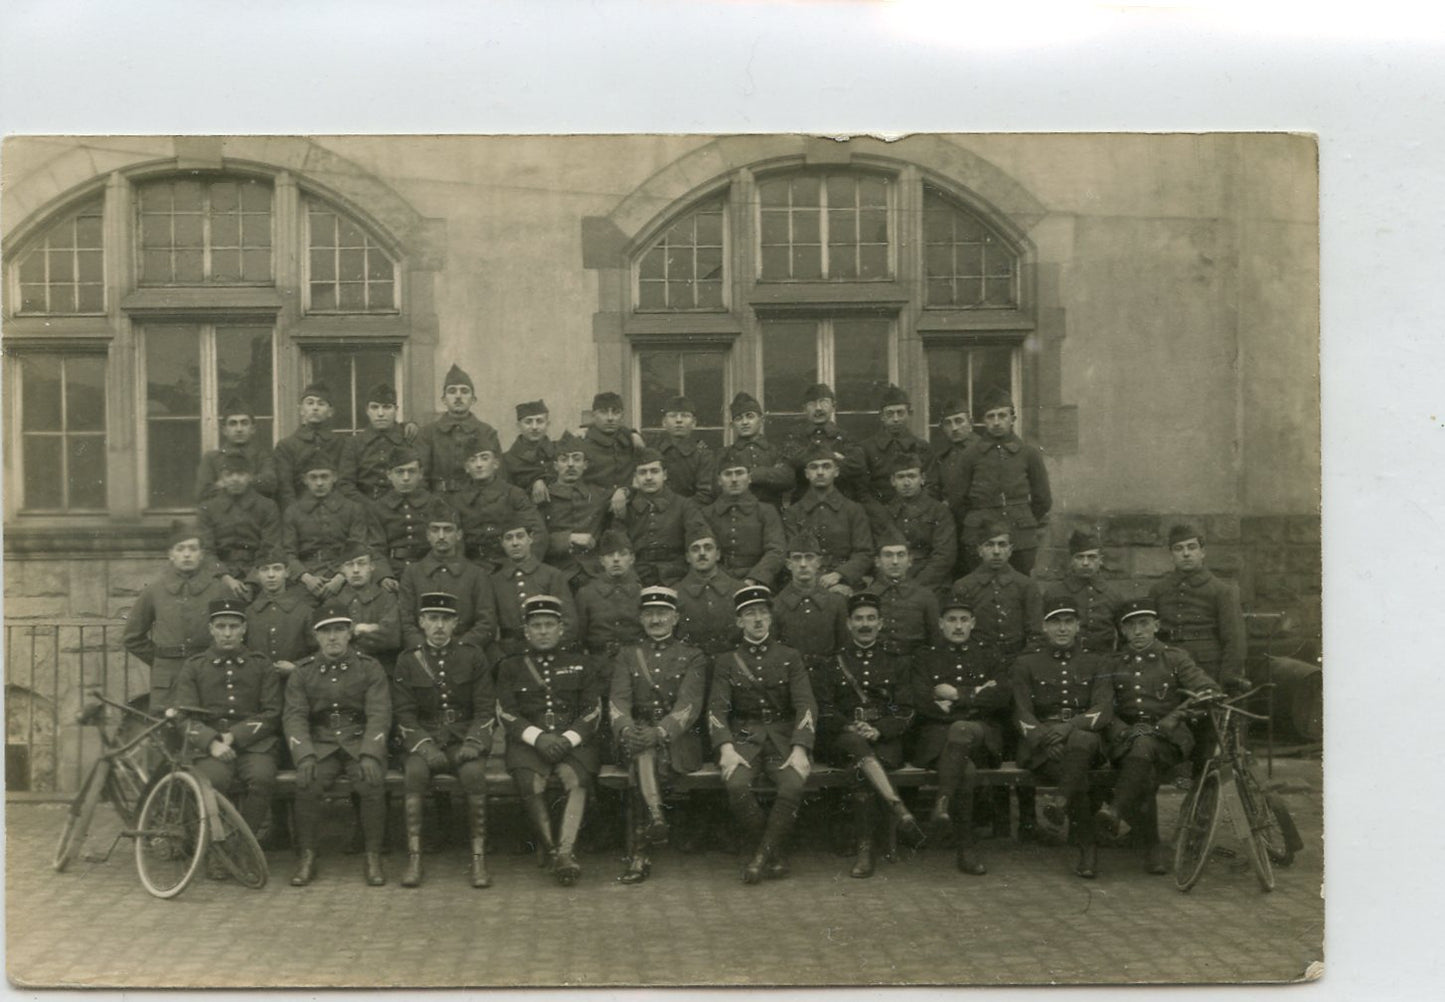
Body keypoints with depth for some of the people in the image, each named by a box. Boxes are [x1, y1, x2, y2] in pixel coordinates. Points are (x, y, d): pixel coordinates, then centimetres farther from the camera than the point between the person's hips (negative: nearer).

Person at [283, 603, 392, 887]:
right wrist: (305, 755, -19)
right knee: (306, 783, -29)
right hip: (320, 745, 1)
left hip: (360, 743, -1)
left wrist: (370, 755, -21)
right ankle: (306, 858, -13)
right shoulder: (302, 673, 8)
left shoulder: (370, 668, 4)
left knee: (373, 783, -30)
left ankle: (373, 858, -14)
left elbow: (379, 716, -4)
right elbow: (294, 717, -1)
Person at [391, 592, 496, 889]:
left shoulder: (473, 657, 7)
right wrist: (424, 745, -15)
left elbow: (485, 709, 4)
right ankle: (414, 858, -27)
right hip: (423, 738, 0)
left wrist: (473, 742, -14)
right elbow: (404, 713, 1)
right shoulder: (407, 661, 7)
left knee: (474, 772, -32)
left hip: (464, 737, 0)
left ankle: (478, 857, -25)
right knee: (414, 771, -32)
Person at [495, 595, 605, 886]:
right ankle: (550, 850, -23)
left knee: (577, 778, -33)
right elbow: (506, 714, 6)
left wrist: (568, 739, -11)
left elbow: (592, 712, 9)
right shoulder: (510, 666, 17)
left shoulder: (582, 664, 18)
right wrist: (538, 737, -13)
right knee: (529, 784, -32)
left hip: (574, 740, 0)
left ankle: (566, 853, -38)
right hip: (527, 742, 0)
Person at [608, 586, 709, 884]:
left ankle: (641, 853, -31)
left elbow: (689, 705, -7)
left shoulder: (693, 657, 8)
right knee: (642, 752, -36)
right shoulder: (627, 655, 16)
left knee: (639, 774, -32)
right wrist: (626, 729, -23)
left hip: (677, 739, -2)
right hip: (637, 734, 2)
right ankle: (656, 819, -44)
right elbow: (618, 700, 1)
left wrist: (659, 732, -27)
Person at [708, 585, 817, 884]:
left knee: (794, 783, -32)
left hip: (783, 736, 0)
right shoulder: (726, 661, 11)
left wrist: (800, 749, -17)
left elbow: (806, 705, -1)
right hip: (744, 737, 0)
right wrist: (726, 747, -18)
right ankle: (776, 854, -11)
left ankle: (761, 854, -14)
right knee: (736, 784, -31)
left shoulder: (790, 657, 9)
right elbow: (717, 708, 1)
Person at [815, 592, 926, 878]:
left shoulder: (898, 664, 17)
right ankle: (902, 813, -48)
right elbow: (824, 712, 6)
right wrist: (851, 727, -16)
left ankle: (866, 850, -36)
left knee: (862, 772, -35)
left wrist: (878, 730, -15)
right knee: (857, 745, -38)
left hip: (885, 740, 0)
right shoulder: (830, 666, 17)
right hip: (841, 740, 0)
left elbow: (905, 714, 6)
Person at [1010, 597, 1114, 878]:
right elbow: (1022, 715, 3)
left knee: (1081, 742, -38)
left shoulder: (1095, 662, 16)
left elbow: (1104, 711, 0)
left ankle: (1062, 809, -34)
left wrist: (1071, 726, -21)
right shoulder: (1025, 663, 13)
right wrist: (1045, 738, -18)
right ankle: (1087, 846, -30)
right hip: (1041, 745, 0)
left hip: (1085, 737, 0)